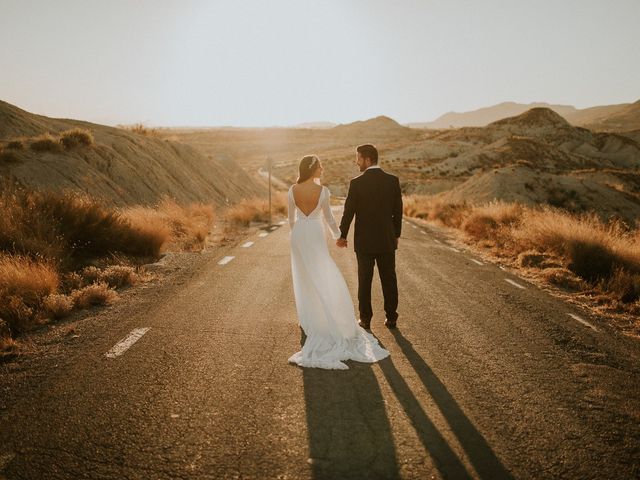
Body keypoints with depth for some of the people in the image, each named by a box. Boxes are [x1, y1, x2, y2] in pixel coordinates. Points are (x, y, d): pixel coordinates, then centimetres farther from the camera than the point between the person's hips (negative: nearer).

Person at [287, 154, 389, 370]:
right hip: (316, 235, -3)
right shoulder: (322, 190, -12)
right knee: (323, 277, 3)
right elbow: (328, 217, -3)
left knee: (302, 278, 14)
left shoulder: (293, 190, -4)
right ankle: (334, 321, 1)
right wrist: (337, 234, 15)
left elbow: (291, 217, 6)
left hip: (298, 235, 3)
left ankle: (306, 318, 19)